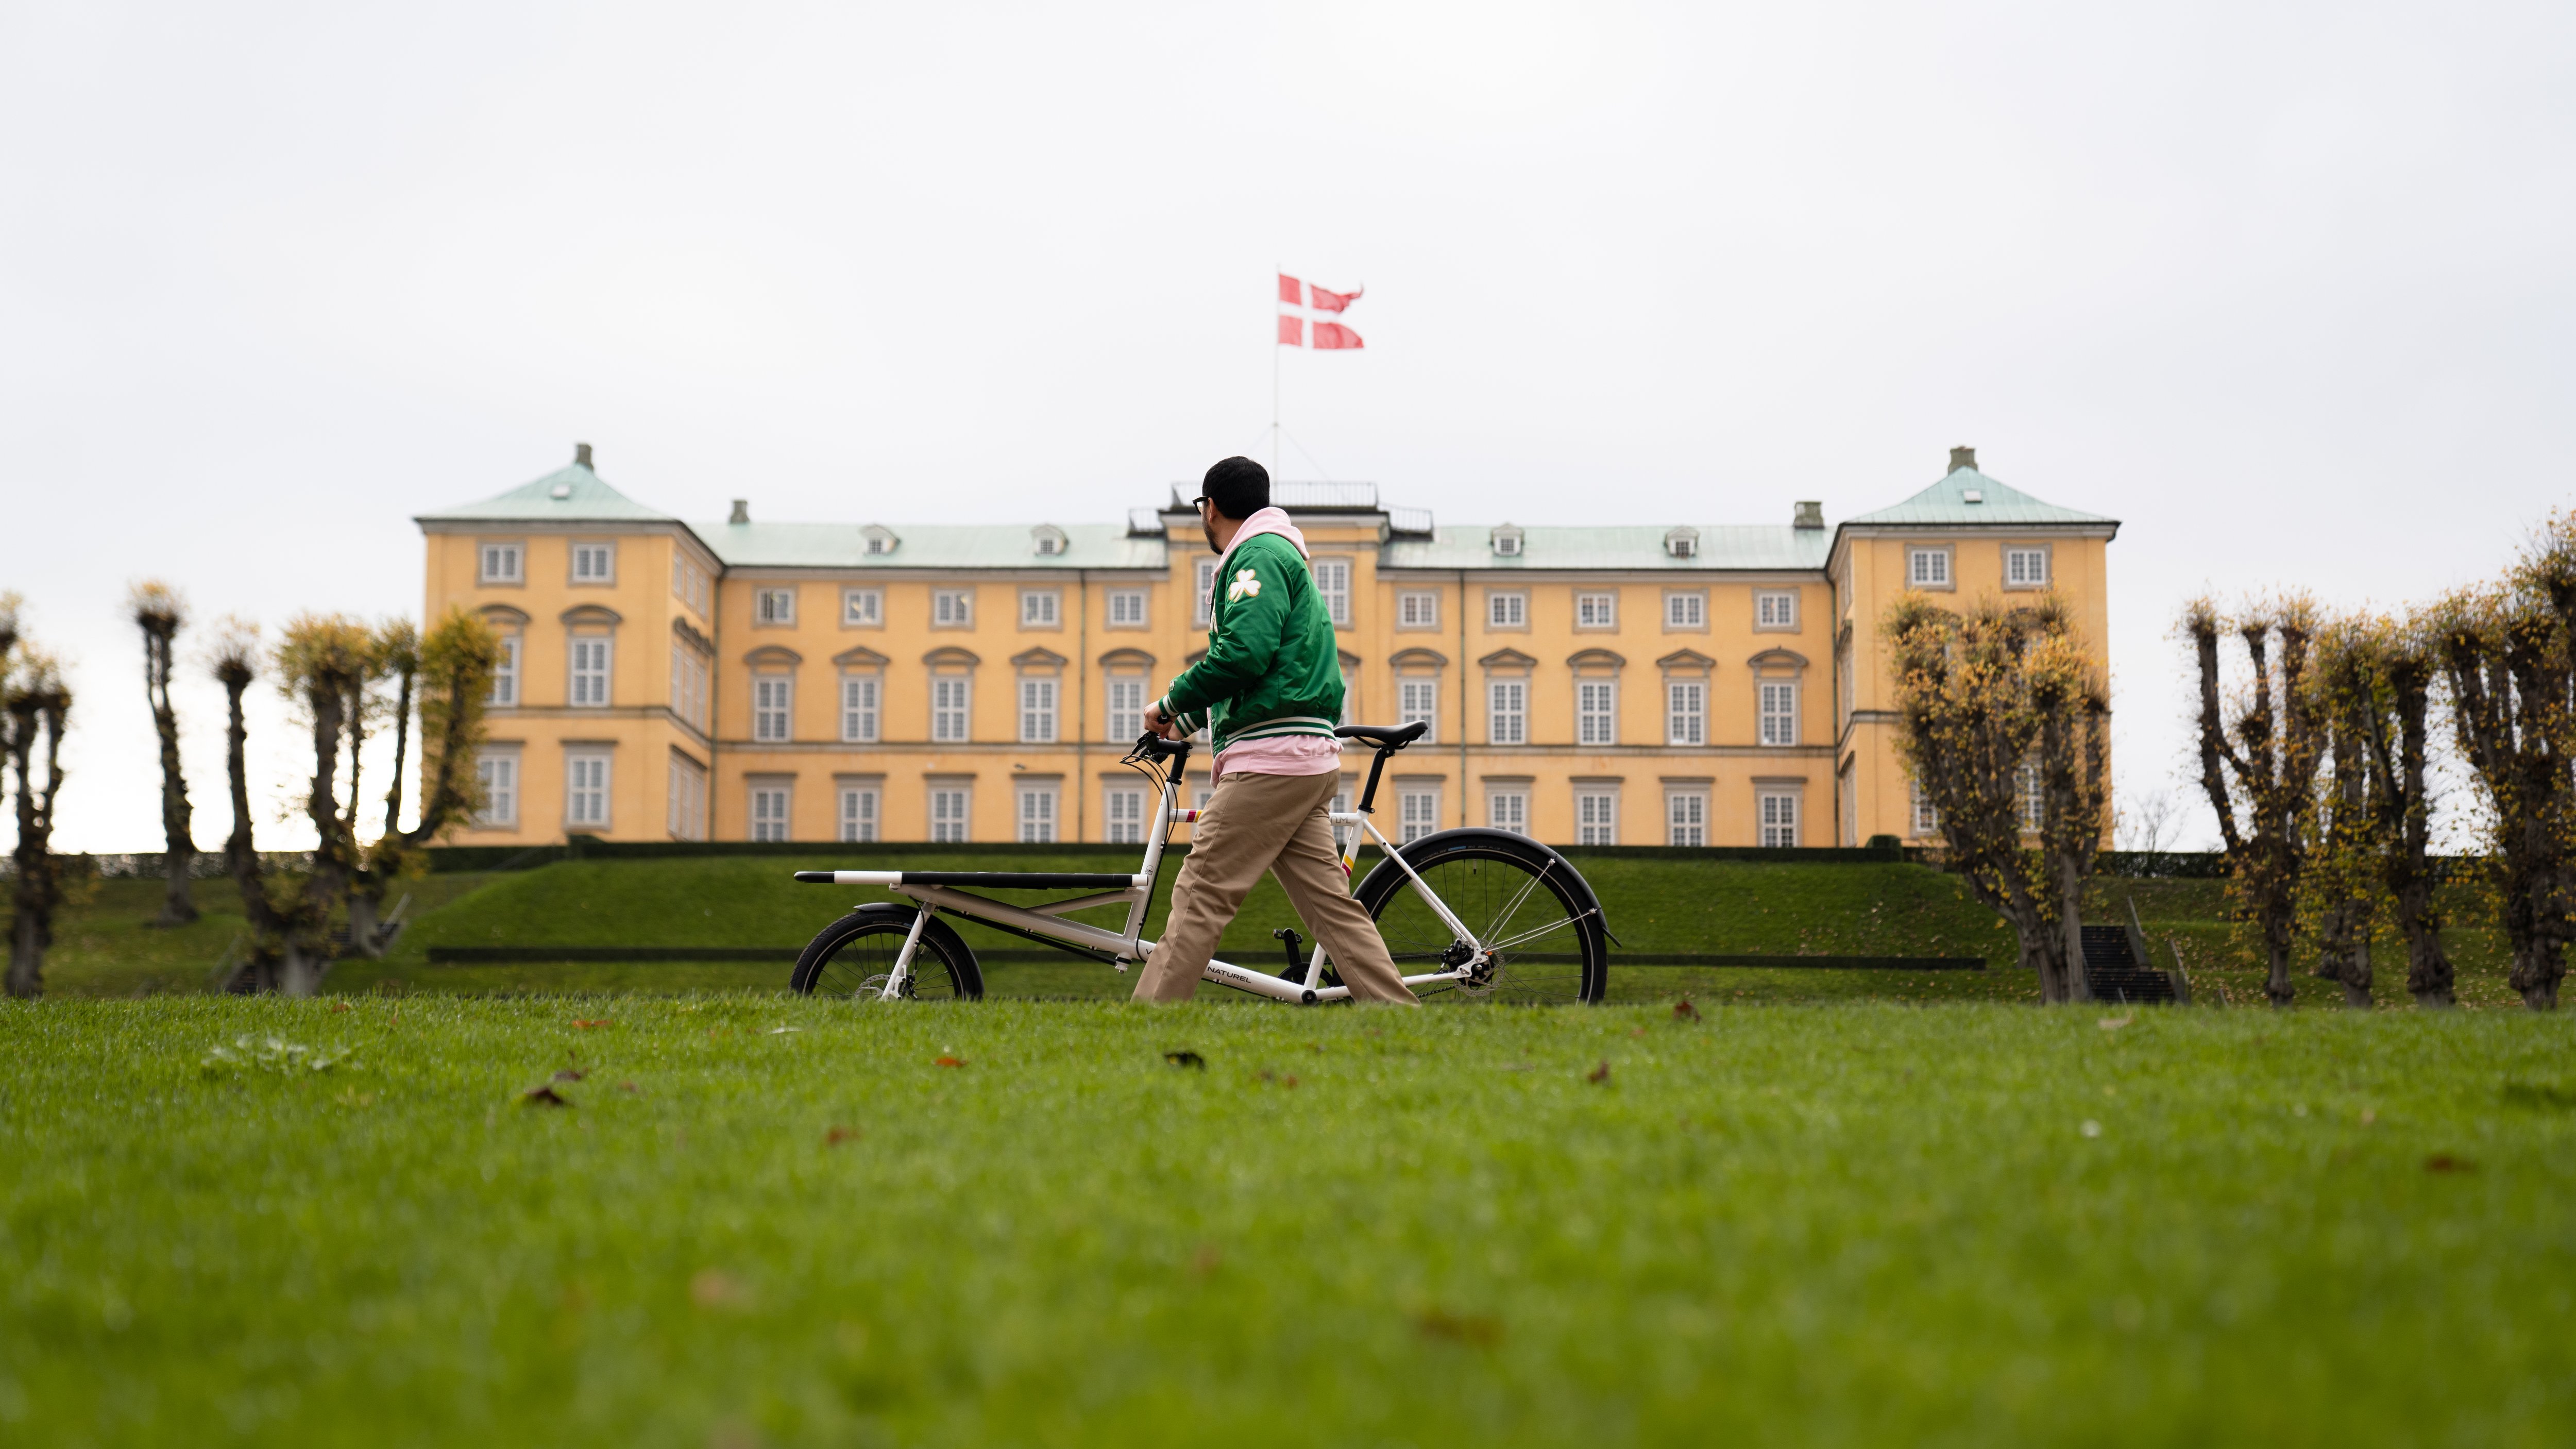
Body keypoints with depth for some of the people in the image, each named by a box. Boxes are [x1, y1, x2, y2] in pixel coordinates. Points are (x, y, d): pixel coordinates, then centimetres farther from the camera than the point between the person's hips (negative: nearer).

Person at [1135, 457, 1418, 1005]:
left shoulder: (1258, 554, -5)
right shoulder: (1279, 555, 27)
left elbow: (1244, 653, -20)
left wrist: (1170, 703, -9)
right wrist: (1186, 722, 32)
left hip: (1272, 758, -10)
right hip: (1308, 759, 10)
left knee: (1200, 897, -10)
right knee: (1331, 903, 5)